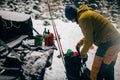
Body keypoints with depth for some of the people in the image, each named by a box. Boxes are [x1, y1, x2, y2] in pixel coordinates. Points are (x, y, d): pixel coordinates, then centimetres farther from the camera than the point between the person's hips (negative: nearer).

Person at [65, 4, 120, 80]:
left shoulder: (83, 18, -13)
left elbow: (89, 40, -11)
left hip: (108, 43, -10)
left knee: (96, 73, -1)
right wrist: (80, 43, 30)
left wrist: (83, 52, 5)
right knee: (108, 72, 22)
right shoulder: (87, 13, 18)